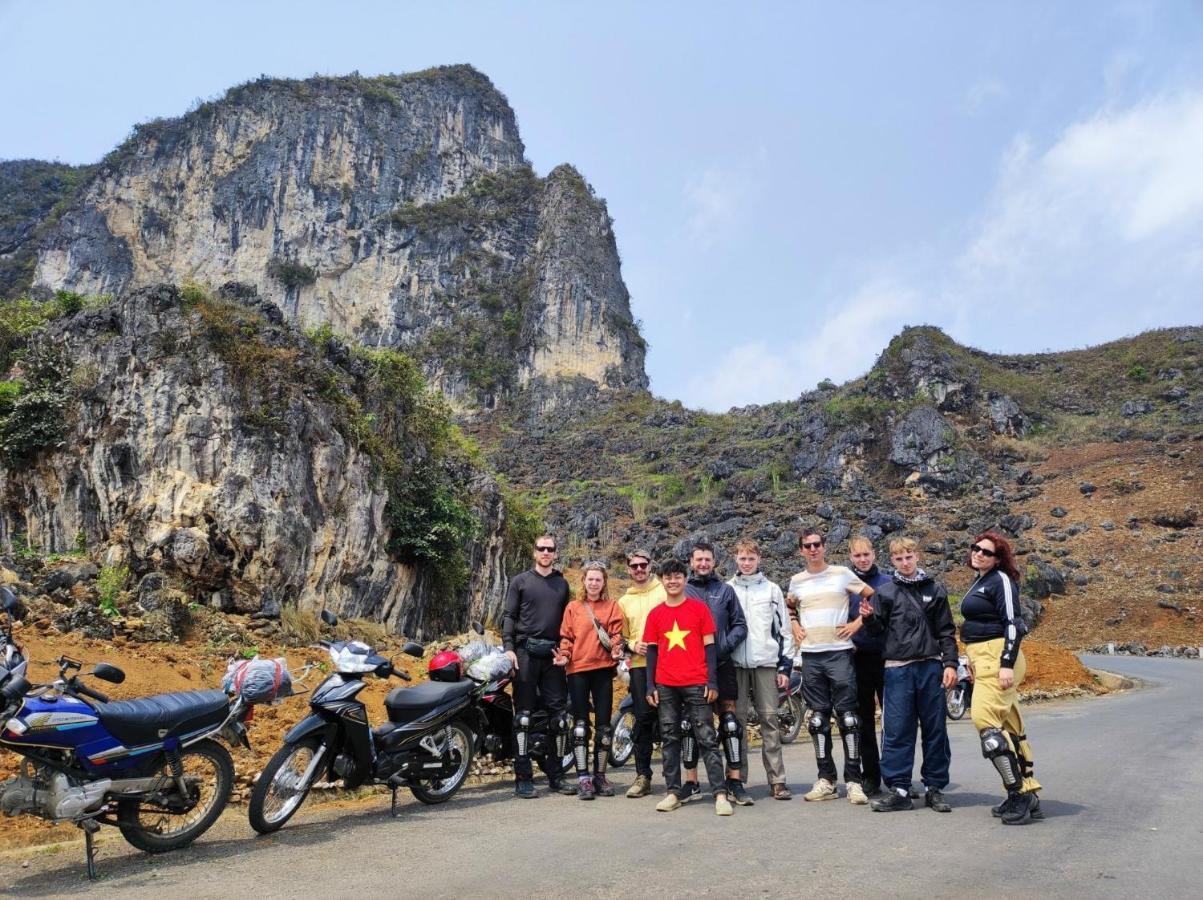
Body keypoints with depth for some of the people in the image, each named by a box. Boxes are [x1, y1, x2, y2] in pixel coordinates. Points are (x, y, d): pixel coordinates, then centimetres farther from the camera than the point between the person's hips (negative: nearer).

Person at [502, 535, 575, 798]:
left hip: (554, 655, 3)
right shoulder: (520, 581, 6)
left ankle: (555, 775, 14)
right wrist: (508, 647, -10)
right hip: (526, 652, -3)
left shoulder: (562, 584, 16)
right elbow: (508, 616, 2)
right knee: (523, 716, -3)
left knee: (559, 716, 3)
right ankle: (523, 777, 3)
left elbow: (567, 620, 17)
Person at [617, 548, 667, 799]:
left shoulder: (664, 591, 5)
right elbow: (621, 636, 19)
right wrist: (633, 645, -1)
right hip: (640, 665, 2)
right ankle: (642, 776, 9)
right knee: (643, 718, 1)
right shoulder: (624, 601, 17)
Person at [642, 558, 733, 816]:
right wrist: (650, 686, 5)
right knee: (669, 739, 7)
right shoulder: (655, 614, 8)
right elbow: (652, 650, 11)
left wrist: (712, 681, -5)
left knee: (706, 739, -3)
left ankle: (720, 794, -2)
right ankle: (673, 792, 14)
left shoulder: (699, 608, 2)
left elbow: (709, 645, 2)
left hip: (696, 684, -3)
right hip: (666, 686, 3)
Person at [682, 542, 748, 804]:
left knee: (729, 721, -1)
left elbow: (740, 625, 7)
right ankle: (691, 783, 14)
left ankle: (734, 782, 7)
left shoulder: (725, 590, 9)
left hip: (722, 665, 0)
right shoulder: (682, 591, 7)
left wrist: (726, 645, -8)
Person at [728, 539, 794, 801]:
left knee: (769, 720, 0)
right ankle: (737, 778, 8)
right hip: (735, 664, 0)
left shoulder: (772, 590, 9)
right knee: (737, 720, 1)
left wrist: (786, 666, 1)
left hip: (766, 663, 0)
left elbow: (783, 629, 7)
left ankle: (777, 781, 4)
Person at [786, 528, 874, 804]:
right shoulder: (796, 581, 10)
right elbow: (790, 608, 28)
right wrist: (795, 627, 10)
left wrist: (857, 623, -4)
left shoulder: (842, 573, 0)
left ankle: (854, 780, 3)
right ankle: (826, 780, 15)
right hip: (810, 655, 4)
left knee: (847, 716, -4)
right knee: (817, 718, 7)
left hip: (839, 652, -3)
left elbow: (873, 597, 4)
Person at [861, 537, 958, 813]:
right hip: (898, 669, -1)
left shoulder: (934, 589, 7)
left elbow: (946, 631, 7)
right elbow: (877, 630, 6)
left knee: (935, 729, 7)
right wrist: (869, 618, -14)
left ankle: (935, 788, 18)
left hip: (931, 667, 1)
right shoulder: (885, 592, 4)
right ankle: (898, 790, 6)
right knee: (897, 731, 0)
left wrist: (950, 664, -1)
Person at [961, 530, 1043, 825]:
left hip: (998, 659, -10)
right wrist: (973, 661, 24)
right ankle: (1028, 795, 16)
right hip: (982, 659, 10)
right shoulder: (979, 582, 18)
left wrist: (1007, 664, -22)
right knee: (1009, 726, 11)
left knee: (985, 718, -17)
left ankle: (1019, 793, -10)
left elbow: (1013, 624, -16)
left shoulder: (1001, 580, -9)